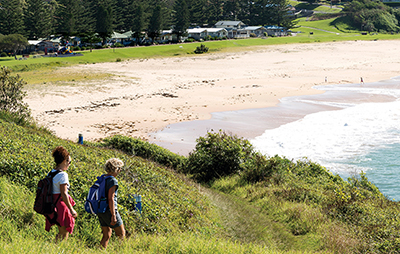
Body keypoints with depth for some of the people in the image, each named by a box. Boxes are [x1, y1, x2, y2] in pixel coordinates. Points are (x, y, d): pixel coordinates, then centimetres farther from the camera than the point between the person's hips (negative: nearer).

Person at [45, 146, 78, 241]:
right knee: (65, 234, 0)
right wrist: (71, 209, -16)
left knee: (61, 232, 22)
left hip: (52, 204, 9)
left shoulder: (50, 173, 9)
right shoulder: (62, 175, -16)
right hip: (61, 204, -9)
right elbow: (63, 194, -20)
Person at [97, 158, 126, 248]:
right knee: (121, 234, 5)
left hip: (100, 211, 8)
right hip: (109, 210, -8)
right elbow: (110, 199, -20)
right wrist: (113, 216, -20)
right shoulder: (113, 181, -15)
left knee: (107, 235, 15)